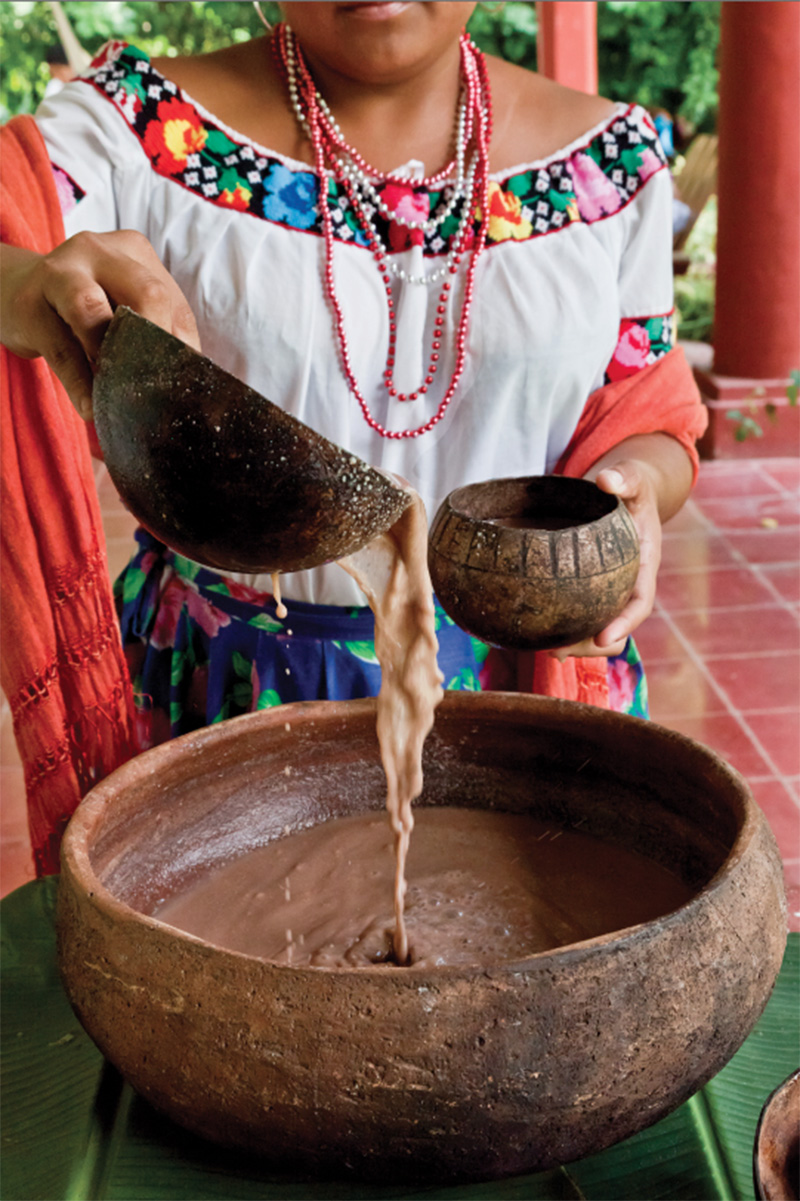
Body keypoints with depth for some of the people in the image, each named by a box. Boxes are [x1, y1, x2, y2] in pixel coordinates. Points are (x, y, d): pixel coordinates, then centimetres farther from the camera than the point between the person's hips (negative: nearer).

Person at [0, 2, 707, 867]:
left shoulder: (610, 160, 1)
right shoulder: (138, 124, -6)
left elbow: (643, 415, 7)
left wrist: (631, 483, -15)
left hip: (518, 680, 2)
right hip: (223, 683, -1)